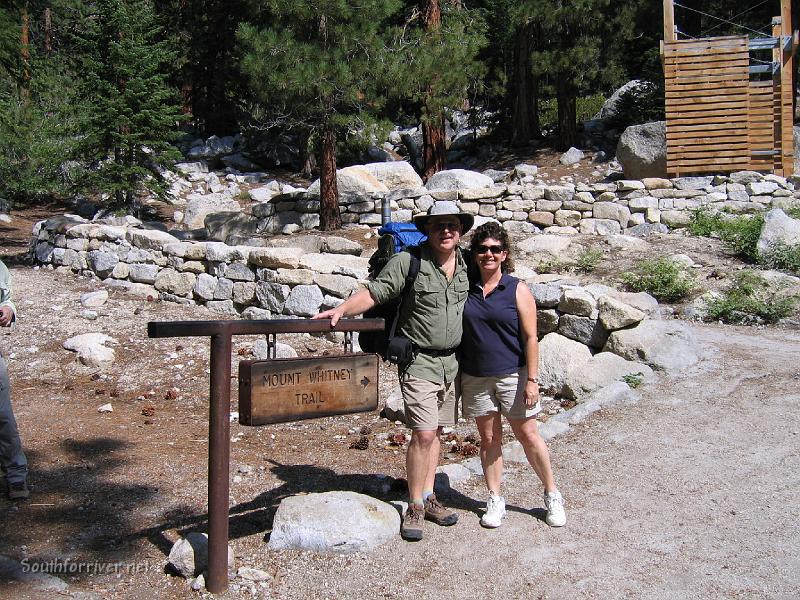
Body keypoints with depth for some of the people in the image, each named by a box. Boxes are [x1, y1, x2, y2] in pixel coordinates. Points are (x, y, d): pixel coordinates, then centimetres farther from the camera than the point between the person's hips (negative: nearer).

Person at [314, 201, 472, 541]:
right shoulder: (408, 262, -11)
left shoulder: (467, 265, 6)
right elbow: (374, 293, -14)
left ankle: (428, 498, 25)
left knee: (436, 432, 13)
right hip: (419, 362, -5)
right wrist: (342, 309, -30)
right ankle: (415, 507, 3)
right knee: (423, 433, -11)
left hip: (452, 362, 6)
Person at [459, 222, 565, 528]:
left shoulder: (517, 290, -6)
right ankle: (495, 500, 24)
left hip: (512, 375, -2)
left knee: (528, 436, 5)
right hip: (475, 377, 3)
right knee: (489, 439, 11)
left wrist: (532, 380, -11)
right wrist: (455, 377, 5)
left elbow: (530, 338, -6)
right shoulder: (464, 288, 2)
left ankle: (552, 495, 23)